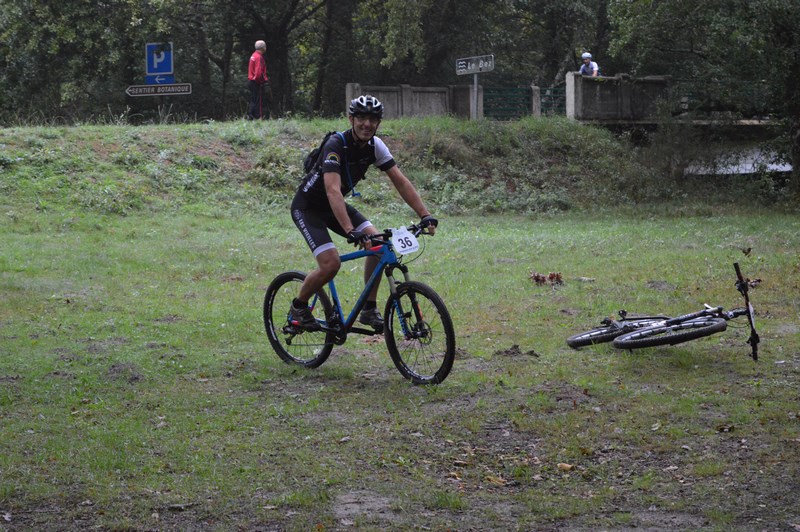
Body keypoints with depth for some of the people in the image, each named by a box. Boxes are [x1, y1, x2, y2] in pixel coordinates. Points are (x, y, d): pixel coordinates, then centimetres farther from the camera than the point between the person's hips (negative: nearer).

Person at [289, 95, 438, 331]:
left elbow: (400, 181, -11)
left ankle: (369, 309, -1)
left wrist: (425, 215, -22)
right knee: (331, 265, -22)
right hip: (307, 207, -7)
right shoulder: (336, 145, -31)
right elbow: (333, 191, -43)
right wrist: (351, 231, -54)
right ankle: (298, 307, 5)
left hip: (334, 205, 7)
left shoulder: (375, 146, -10)